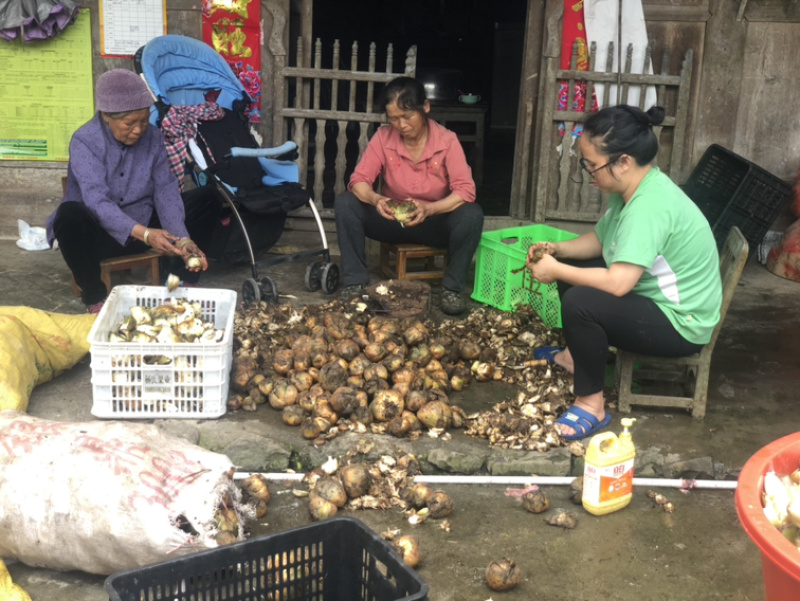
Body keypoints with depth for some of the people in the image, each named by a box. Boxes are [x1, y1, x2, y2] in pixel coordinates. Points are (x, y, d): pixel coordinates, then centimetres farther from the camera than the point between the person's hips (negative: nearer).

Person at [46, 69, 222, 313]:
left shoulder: (152, 136, -4)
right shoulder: (84, 141, -18)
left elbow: (166, 191, -12)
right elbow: (97, 202, -30)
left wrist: (183, 239, -28)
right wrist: (144, 234, -45)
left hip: (144, 224, 5)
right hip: (101, 233, -4)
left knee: (207, 197, -8)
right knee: (69, 215, -38)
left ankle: (183, 282, -5)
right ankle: (95, 299, -19)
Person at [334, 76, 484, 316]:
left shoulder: (447, 141, -14)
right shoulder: (383, 137, -9)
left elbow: (465, 190, -22)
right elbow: (359, 180, -12)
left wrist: (429, 209, -39)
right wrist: (375, 199, -36)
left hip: (434, 225, -1)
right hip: (392, 222, 2)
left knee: (472, 215, -32)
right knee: (345, 203, -21)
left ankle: (452, 288, -15)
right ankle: (355, 282, -16)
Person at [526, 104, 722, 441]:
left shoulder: (650, 205, -32)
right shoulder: (634, 187, -1)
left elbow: (618, 283, -37)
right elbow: (599, 239, 13)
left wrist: (555, 271, -24)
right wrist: (556, 249, -3)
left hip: (680, 323, -10)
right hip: (654, 295, 10)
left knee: (579, 302, -29)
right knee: (572, 268, 16)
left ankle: (591, 406, -14)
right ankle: (576, 354, 30)